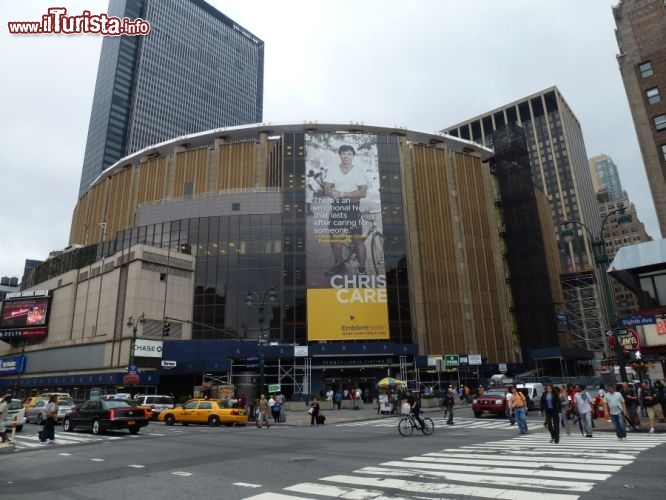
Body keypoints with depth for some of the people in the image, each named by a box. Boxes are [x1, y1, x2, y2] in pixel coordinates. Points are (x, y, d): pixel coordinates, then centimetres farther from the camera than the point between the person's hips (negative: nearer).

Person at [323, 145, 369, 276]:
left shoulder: (360, 171, 1)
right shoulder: (332, 171, 6)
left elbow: (363, 192, -9)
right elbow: (327, 190, -6)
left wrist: (342, 194, -19)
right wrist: (352, 195, -20)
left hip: (353, 208, -3)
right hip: (336, 207, 3)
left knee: (358, 239, -5)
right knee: (334, 237, 9)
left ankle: (362, 268, 3)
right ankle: (339, 263, 27)